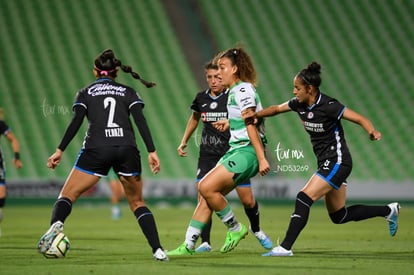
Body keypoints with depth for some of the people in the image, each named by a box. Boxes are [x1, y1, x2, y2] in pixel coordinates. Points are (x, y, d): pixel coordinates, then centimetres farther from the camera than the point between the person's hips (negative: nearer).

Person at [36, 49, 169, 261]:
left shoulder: (85, 93, 16)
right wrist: (151, 152, -1)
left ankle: (55, 224, -28)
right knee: (137, 203, 16)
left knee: (67, 195, 5)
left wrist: (59, 151, 0)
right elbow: (140, 120, 4)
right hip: (127, 151, 2)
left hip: (96, 149, -1)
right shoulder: (128, 92, 19)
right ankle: (158, 250, 1)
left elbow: (76, 122, 2)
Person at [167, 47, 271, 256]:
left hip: (247, 152, -10)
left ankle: (235, 228, -1)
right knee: (207, 193, 4)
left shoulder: (243, 90, -12)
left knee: (206, 187, -18)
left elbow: (251, 126, -18)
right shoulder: (233, 91, 18)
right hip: (236, 150, 10)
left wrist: (262, 158, -21)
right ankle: (188, 245, 8)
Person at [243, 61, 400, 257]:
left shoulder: (328, 106, -20)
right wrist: (256, 115, -2)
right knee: (339, 216, 15)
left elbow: (360, 119, -20)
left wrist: (372, 132, -41)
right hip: (326, 163, 9)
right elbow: (277, 108, 16)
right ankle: (388, 211, 31)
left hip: (337, 162, -9)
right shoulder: (300, 104, 1)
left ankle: (286, 247, -18)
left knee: (304, 198, -19)